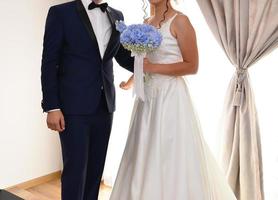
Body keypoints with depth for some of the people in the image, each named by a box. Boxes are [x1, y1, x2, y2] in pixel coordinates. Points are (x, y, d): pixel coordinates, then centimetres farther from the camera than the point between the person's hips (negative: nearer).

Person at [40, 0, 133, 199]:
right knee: (75, 168, 0)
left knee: (96, 168, 13)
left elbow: (123, 57, 16)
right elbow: (49, 63, -5)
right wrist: (51, 107, -12)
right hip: (74, 106, -4)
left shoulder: (117, 16, 11)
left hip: (105, 105, 5)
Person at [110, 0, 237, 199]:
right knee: (146, 156, 11)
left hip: (170, 96, -7)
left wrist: (153, 68, -15)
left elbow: (191, 66, -12)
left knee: (171, 157, 0)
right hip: (148, 96, 7)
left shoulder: (180, 21, -7)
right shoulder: (147, 23, 13)